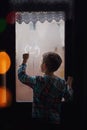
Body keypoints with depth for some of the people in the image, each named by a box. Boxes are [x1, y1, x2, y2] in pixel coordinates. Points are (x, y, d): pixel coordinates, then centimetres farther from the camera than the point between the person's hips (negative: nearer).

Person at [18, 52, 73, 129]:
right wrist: (69, 85, 21)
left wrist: (25, 61, 10)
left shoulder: (38, 81, -18)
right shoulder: (63, 83, -7)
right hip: (56, 120, 3)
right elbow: (69, 99, 7)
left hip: (39, 120, -3)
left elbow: (21, 75, -3)